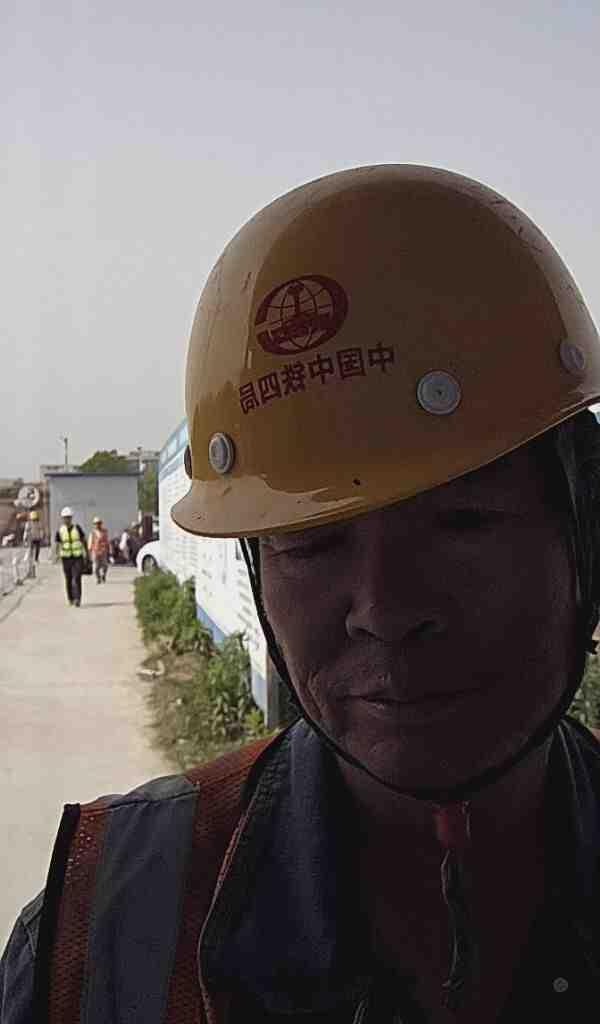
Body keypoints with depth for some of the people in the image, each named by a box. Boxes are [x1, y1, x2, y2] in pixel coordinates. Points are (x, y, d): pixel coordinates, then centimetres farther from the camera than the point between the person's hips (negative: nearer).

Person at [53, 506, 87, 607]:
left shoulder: (77, 528, -1)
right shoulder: (60, 531, -1)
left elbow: (83, 540, 9)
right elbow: (57, 545, -3)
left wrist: (87, 553, 11)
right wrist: (57, 555, -21)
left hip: (78, 558, -1)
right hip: (66, 558, 1)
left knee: (76, 579, -14)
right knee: (68, 579, 10)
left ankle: (77, 600, -20)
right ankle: (70, 599, 27)